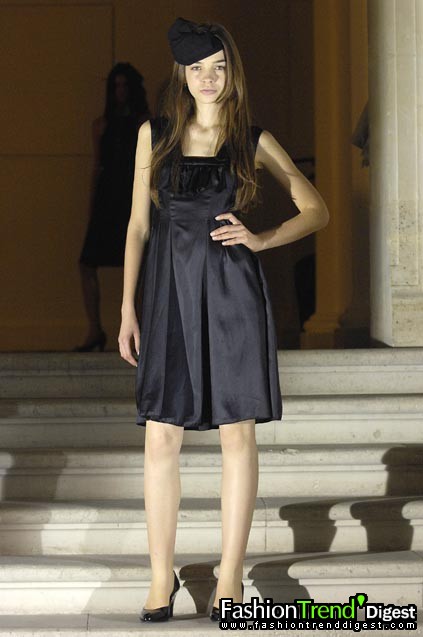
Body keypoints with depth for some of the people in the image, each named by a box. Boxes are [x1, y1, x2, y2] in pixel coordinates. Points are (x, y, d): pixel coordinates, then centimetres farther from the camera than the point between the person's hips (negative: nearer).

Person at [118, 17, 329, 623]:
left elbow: (317, 210, 8)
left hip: (233, 289, -1)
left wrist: (262, 239, -7)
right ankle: (162, 576, 9)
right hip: (170, 288, 1)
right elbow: (139, 225, 9)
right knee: (161, 437, -2)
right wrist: (128, 307, 5)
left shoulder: (253, 140, 5)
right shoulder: (155, 134, 8)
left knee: (237, 434, 1)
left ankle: (231, 575, 10)